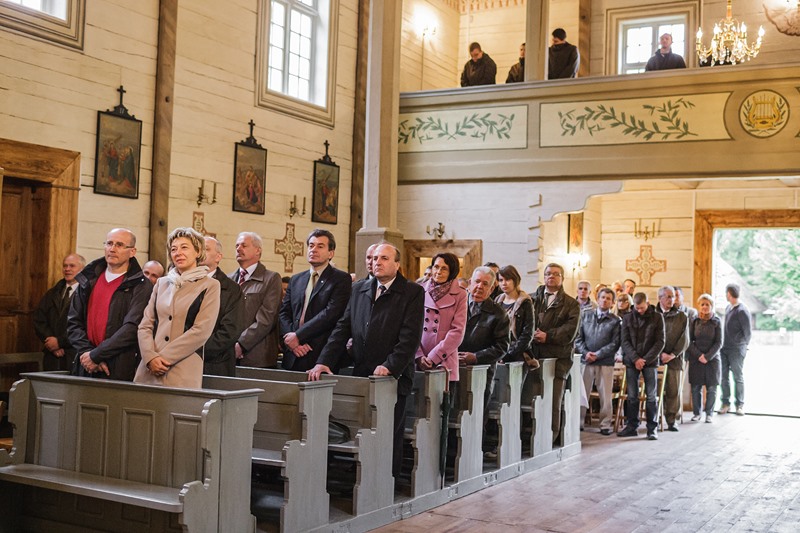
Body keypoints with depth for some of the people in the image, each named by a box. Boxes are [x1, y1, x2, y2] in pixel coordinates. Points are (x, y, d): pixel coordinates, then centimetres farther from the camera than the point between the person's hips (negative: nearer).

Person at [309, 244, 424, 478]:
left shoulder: (413, 292, -1)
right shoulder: (359, 289, 14)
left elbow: (411, 336, -9)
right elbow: (342, 329, 10)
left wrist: (390, 366, -19)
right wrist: (324, 361, -3)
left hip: (393, 377, -4)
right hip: (361, 375, 4)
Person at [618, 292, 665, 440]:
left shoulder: (657, 318, 2)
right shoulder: (627, 318, 7)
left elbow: (660, 342, -2)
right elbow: (625, 341, 2)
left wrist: (645, 360, -10)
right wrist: (635, 358, -11)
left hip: (650, 361, -2)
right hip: (631, 362, 2)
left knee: (651, 396, -1)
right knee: (632, 396, 4)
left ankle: (652, 428, 4)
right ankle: (632, 426, 11)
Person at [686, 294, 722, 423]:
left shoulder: (716, 322, 1)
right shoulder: (694, 321, 3)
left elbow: (719, 342, -2)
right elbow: (689, 341, 2)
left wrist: (707, 356, -11)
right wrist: (699, 355, -11)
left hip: (712, 358, -1)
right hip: (695, 359, 1)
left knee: (711, 388, 0)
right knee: (695, 387, 1)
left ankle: (709, 413, 10)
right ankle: (696, 412, 12)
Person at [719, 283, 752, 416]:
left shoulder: (742, 311, -14)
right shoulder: (728, 308, 10)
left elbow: (747, 333, -8)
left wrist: (742, 346, 1)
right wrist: (723, 344, 11)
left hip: (736, 350, -7)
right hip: (724, 349, 7)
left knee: (738, 377, 3)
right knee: (724, 377, 7)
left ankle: (740, 405, 11)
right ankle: (726, 403, 15)